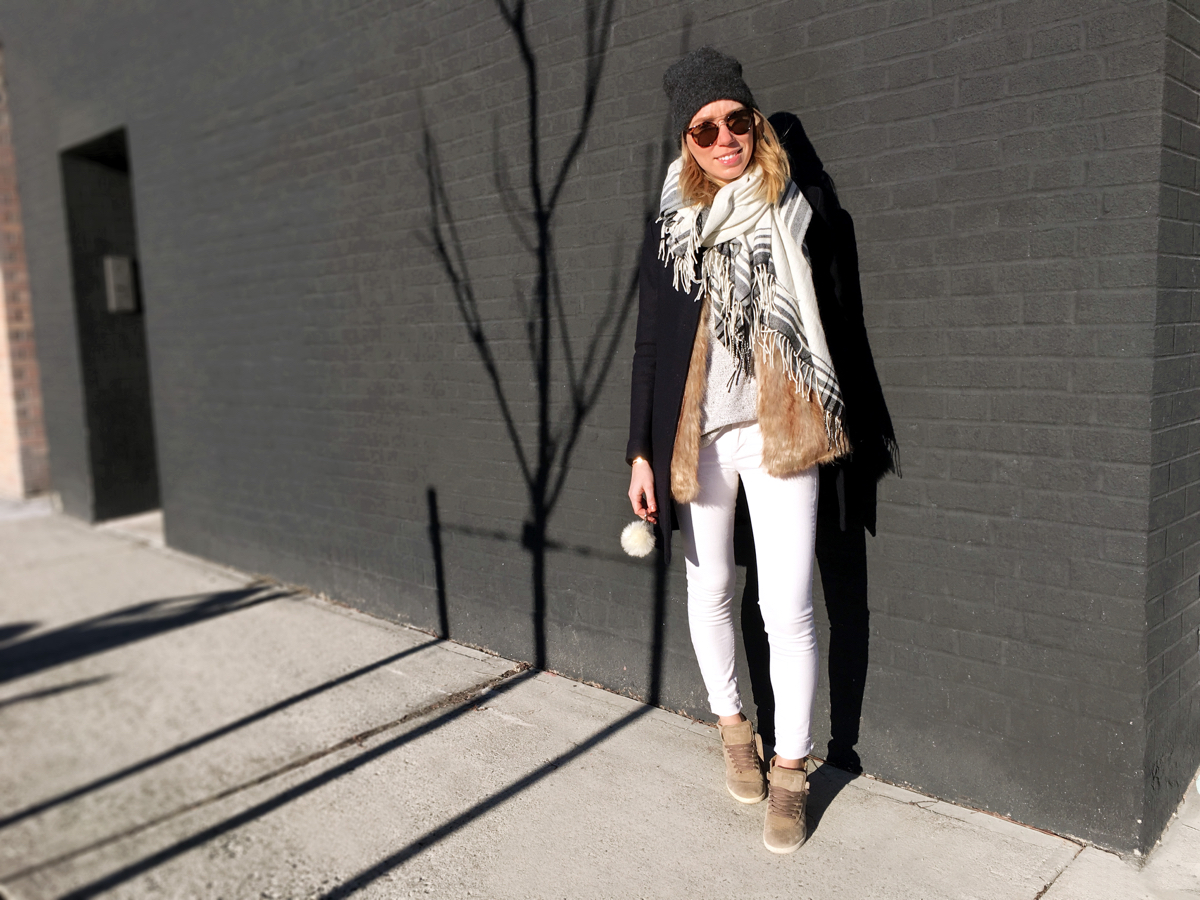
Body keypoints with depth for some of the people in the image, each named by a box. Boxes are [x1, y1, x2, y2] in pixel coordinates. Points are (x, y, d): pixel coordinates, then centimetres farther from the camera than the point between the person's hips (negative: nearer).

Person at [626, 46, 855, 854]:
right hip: (693, 437, 2)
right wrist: (641, 452, 2)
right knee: (710, 589, 13)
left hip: (777, 433, -1)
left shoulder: (796, 216, 1)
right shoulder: (671, 228, 4)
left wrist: (832, 426, 6)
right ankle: (732, 723, 37)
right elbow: (649, 347, 5)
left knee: (788, 608, -4)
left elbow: (832, 327, 7)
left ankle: (790, 768, 15)